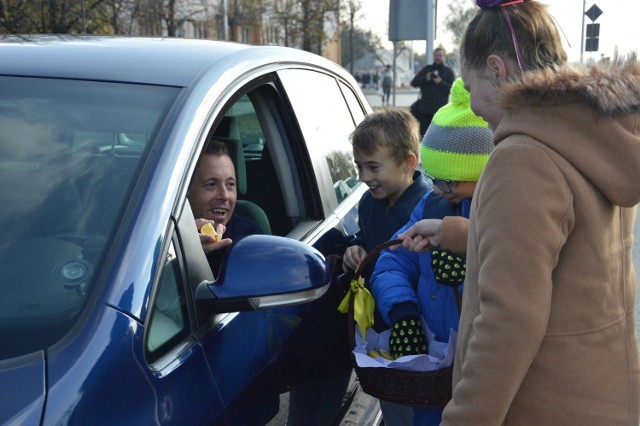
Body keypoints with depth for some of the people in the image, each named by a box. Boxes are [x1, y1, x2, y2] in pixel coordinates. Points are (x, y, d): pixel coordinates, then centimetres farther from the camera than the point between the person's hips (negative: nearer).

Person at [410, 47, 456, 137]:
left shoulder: (448, 71, 5)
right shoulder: (426, 69, 13)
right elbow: (414, 82, 6)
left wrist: (441, 82, -15)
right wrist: (425, 78, -10)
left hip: (440, 109, -3)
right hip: (424, 109, 3)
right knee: (424, 133, 8)